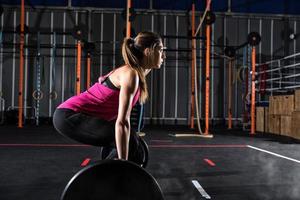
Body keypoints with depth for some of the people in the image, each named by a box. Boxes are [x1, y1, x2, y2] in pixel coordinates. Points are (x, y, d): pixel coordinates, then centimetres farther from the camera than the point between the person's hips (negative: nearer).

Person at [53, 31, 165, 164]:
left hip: (73, 115, 10)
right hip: (69, 116, -10)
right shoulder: (131, 74, -18)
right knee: (129, 142, -15)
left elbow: (122, 115, 20)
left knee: (129, 139, 14)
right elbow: (122, 122, -26)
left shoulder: (136, 73, 11)